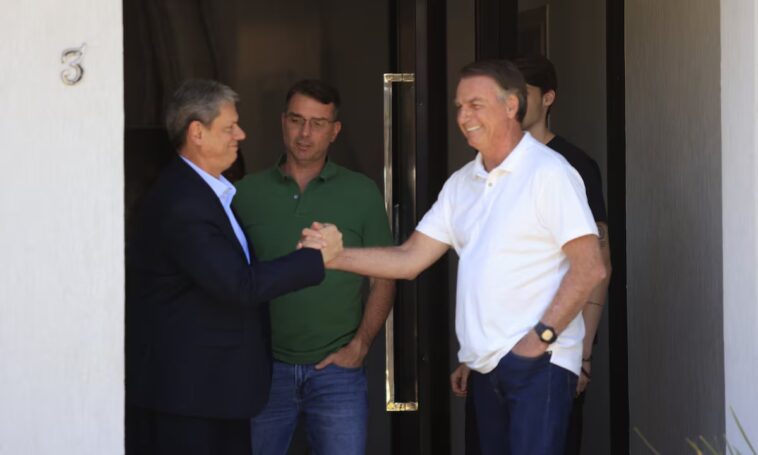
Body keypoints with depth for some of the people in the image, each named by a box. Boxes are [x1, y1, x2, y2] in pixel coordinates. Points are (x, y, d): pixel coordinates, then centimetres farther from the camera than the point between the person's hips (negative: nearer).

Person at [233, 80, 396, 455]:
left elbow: (384, 279, 5)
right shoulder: (247, 193, 5)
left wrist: (359, 346, -5)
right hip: (266, 368, 1)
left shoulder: (362, 192, 4)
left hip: (337, 368, -1)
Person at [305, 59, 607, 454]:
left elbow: (589, 267, -13)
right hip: (486, 364, 7)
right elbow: (409, 259, 8)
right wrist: (335, 257, -4)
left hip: (538, 362, -7)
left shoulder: (548, 173, -9)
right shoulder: (461, 183, 12)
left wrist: (543, 335, -17)